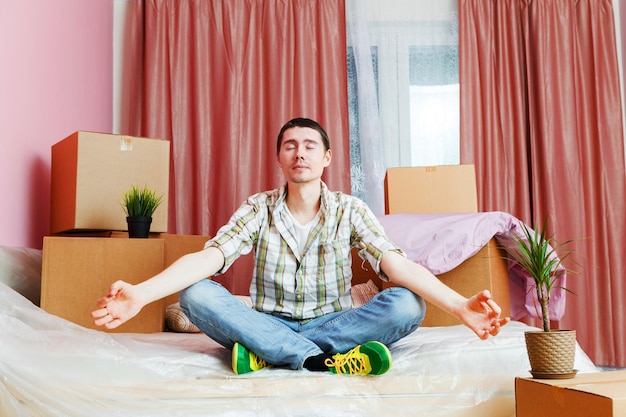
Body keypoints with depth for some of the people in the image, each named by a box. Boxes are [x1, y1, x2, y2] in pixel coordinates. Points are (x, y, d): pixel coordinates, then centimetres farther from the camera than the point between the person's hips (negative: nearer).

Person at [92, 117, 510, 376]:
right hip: (268, 323, 1)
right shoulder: (259, 209, 0)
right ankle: (326, 359, -34)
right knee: (196, 295, -25)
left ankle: (269, 355, -32)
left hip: (332, 322, 0)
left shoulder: (349, 210, -1)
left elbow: (397, 265, -14)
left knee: (407, 305, -27)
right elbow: (208, 258, -13)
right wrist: (140, 294, -31)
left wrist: (460, 305, -32)